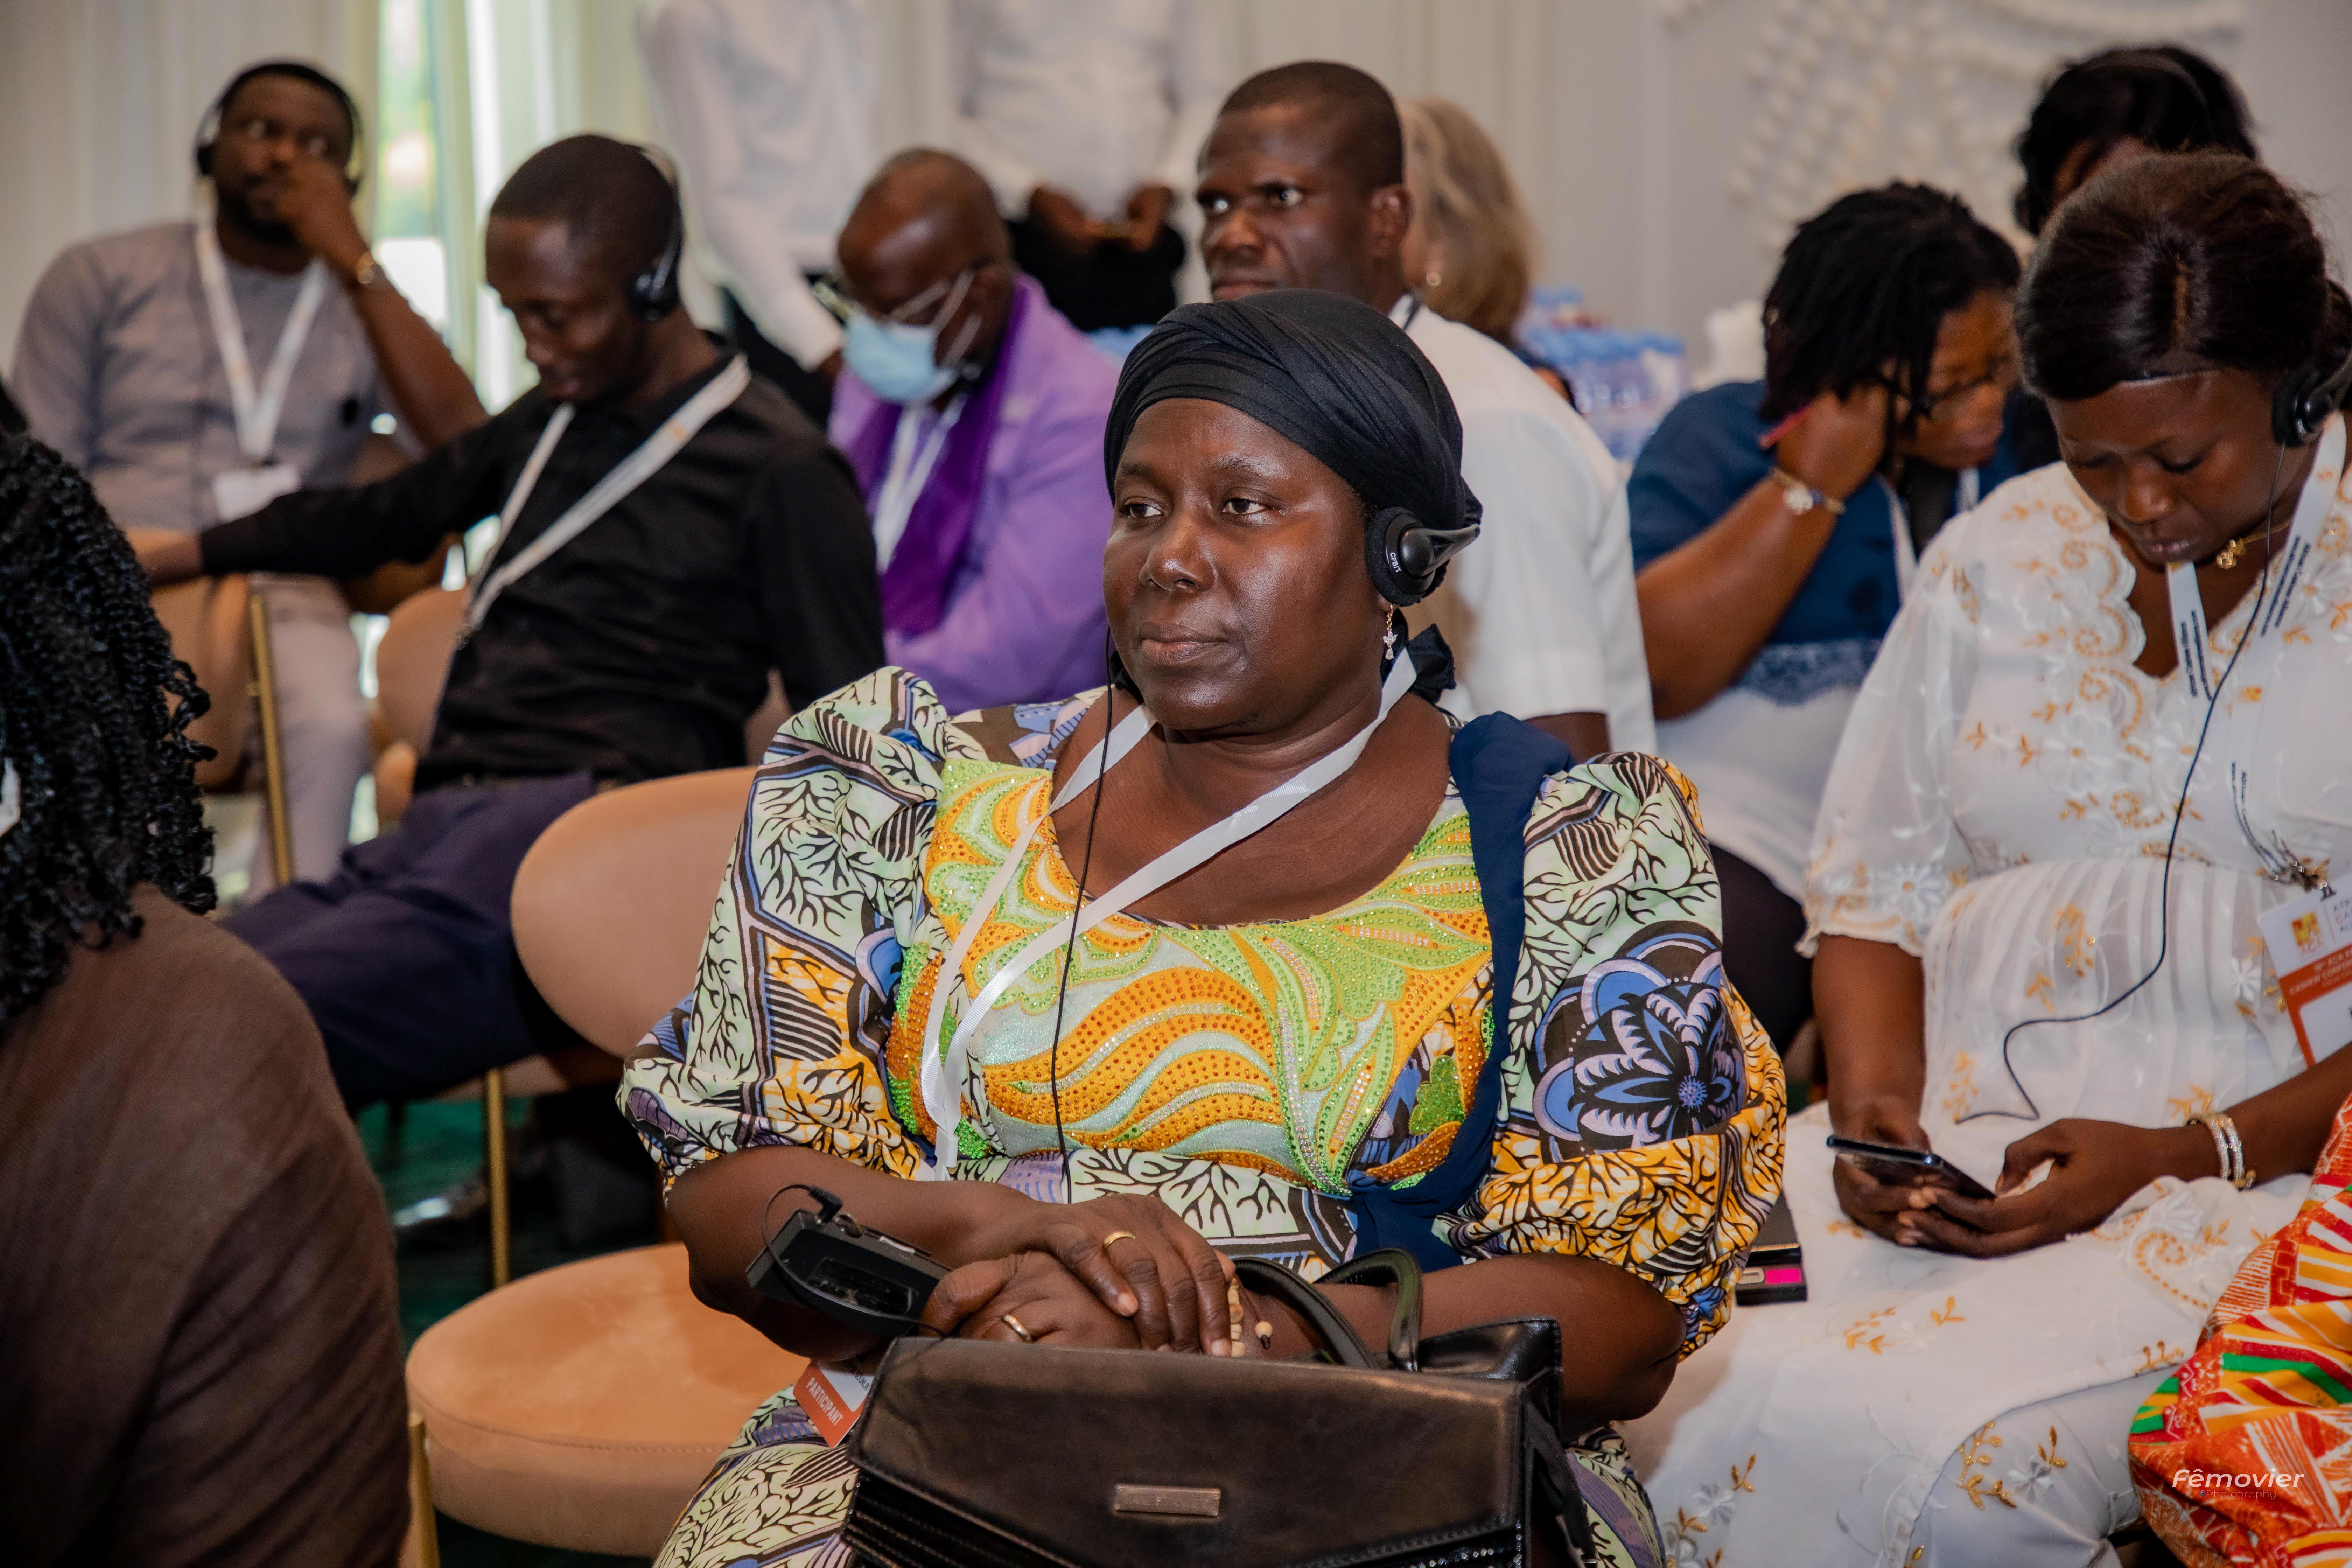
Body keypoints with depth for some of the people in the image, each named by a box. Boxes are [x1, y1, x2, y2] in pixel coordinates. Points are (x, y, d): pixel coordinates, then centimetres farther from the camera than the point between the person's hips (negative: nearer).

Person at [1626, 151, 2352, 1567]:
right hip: (1956, 1138, 4)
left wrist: (2178, 1158, -17)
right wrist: (1876, 1108, -6)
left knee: (1915, 1453, -30)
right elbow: (1876, 889, 14)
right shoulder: (2000, 557, 13)